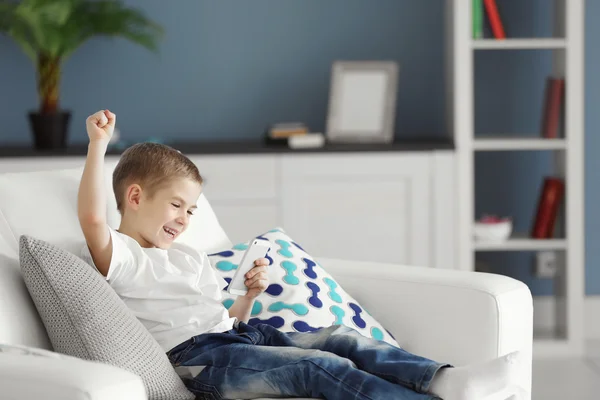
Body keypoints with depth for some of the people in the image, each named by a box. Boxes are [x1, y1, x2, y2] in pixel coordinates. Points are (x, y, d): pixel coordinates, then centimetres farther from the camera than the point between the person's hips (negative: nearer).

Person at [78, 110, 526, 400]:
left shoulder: (190, 257, 30)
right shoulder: (119, 260, 1)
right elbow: (92, 219, -21)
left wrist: (249, 295, 10)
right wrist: (98, 144, -26)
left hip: (240, 336, 9)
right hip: (199, 357, -9)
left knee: (341, 339, -15)